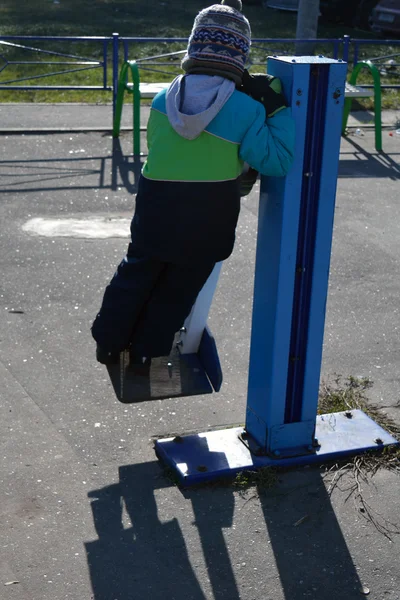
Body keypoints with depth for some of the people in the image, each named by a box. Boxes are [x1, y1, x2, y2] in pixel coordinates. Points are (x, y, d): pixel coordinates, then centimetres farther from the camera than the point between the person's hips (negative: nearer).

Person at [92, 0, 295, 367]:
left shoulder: (164, 99, -4)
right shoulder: (247, 110, -16)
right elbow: (278, 161, -15)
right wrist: (278, 110, -10)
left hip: (156, 208, 3)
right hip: (209, 220, -2)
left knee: (137, 273, 23)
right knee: (178, 288, 17)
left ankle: (109, 343, 33)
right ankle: (147, 351, 30)